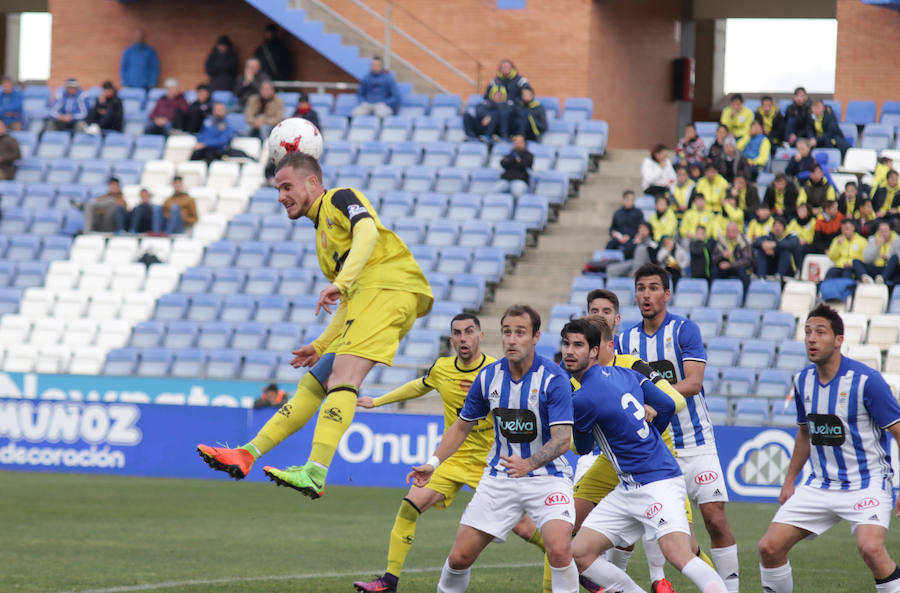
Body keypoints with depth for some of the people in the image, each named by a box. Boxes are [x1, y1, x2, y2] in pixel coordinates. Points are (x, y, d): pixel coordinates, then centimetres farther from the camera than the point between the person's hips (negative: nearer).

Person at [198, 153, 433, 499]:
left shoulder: (340, 198, 5)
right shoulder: (323, 234, 32)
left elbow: (368, 231, -18)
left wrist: (341, 282, -29)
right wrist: (320, 347, 28)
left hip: (389, 286, -10)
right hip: (368, 296, 10)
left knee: (343, 374, -23)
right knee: (314, 382, 8)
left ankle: (315, 474, -37)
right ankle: (248, 454, 8)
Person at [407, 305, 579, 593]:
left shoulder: (554, 378, -17)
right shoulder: (488, 377, -2)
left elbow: (562, 439, -23)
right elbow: (462, 425, 13)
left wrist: (529, 464, -40)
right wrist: (434, 462, 2)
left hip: (546, 475, -4)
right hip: (499, 478, 4)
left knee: (559, 550, -28)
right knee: (460, 557, 0)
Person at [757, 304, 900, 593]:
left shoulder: (865, 380, -16)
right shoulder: (803, 380, 4)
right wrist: (789, 481, 22)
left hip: (867, 484, -6)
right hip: (820, 486, 6)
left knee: (870, 547, -31)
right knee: (769, 547, -3)